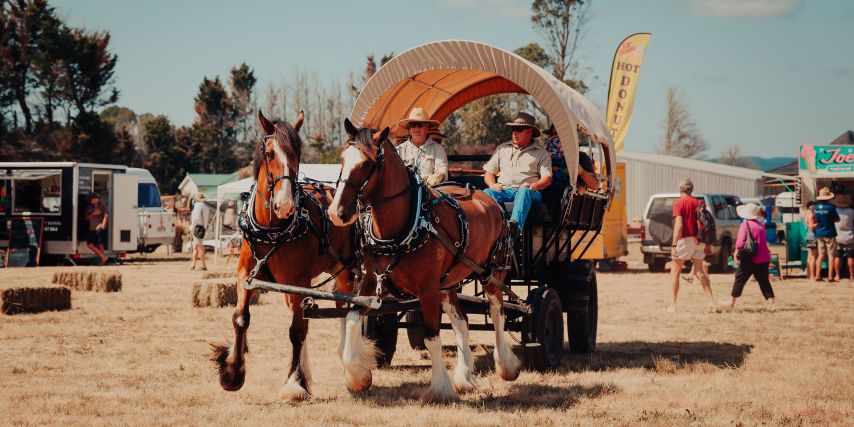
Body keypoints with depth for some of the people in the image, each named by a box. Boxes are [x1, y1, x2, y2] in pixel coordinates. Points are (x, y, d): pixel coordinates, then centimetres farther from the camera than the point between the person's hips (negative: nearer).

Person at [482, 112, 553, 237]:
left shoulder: (542, 153, 17)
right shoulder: (502, 149, 26)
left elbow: (547, 178, 5)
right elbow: (489, 172, 23)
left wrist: (534, 185, -17)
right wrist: (493, 185, 0)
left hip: (527, 191, -3)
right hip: (503, 190, 3)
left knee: (524, 192, -40)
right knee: (486, 193, -31)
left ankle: (515, 225, -68)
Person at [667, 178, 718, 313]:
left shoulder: (679, 203, -7)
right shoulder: (698, 203, 11)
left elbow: (678, 225, -17)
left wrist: (674, 245, -20)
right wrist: (705, 244, 22)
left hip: (685, 240, -6)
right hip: (699, 241, 6)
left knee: (675, 271, 5)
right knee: (699, 271, 10)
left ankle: (673, 305, 3)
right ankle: (712, 303, 1)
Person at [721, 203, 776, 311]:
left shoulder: (745, 224, -9)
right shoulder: (760, 225, 11)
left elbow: (740, 241, -17)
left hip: (750, 258, -6)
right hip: (764, 258, 6)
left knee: (740, 279, 6)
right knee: (764, 281, 8)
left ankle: (731, 302, 15)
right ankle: (771, 303, 0)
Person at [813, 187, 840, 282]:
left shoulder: (816, 207, 0)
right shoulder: (830, 207, -15)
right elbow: (837, 219, -5)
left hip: (819, 234, 5)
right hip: (830, 234, -5)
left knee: (821, 255, 12)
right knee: (831, 255, 1)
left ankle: (817, 275, 9)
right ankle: (830, 276, -3)